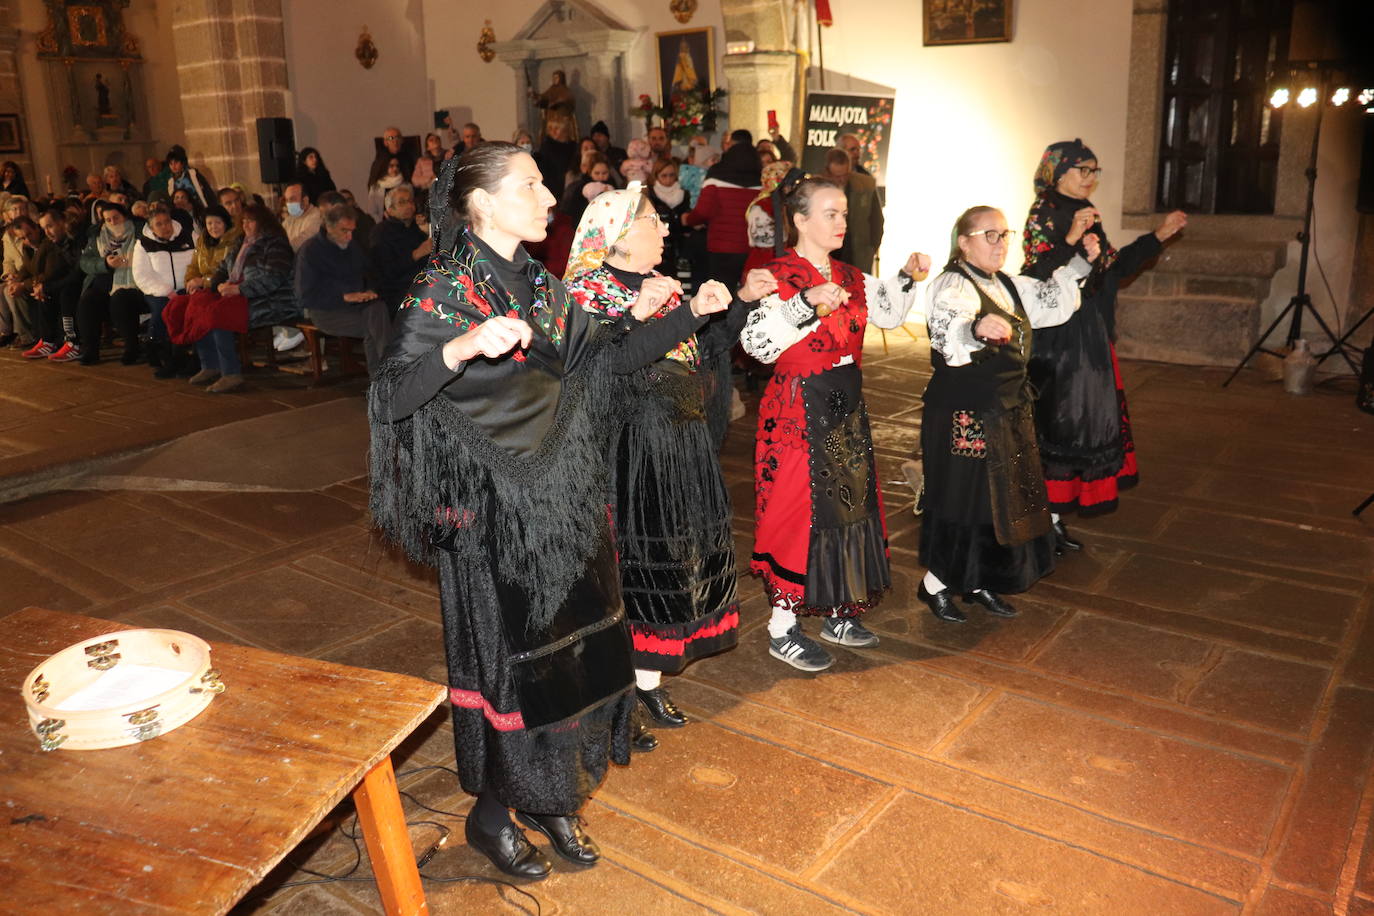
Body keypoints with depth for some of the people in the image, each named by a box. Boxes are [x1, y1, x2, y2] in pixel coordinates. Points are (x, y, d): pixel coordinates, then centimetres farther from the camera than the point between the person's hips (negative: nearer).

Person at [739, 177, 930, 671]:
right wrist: (806, 304, -31)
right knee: (798, 507, -3)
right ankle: (782, 626, 11)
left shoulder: (850, 277, 11)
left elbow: (888, 313, 21)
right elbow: (757, 343, -25)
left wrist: (908, 277, 6)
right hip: (798, 409, -8)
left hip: (846, 406, 8)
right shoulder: (777, 276, -13)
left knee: (849, 499, 13)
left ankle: (836, 611, 29)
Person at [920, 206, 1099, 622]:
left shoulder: (1008, 286, 12)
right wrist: (975, 329, -59)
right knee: (960, 497, 0)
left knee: (1000, 496, 14)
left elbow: (1049, 302, 26)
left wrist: (1079, 264, 14)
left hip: (1007, 412, 9)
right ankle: (935, 584, 19)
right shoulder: (953, 285, -17)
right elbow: (947, 329, -38)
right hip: (962, 413, -9)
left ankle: (979, 583, 29)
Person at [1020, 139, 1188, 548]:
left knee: (1089, 419, 11)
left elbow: (1115, 266, 20)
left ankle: (1053, 517, 19)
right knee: (1058, 422, -5)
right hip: (1057, 341, -9)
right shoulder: (1044, 215, -11)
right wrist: (1072, 238, -31)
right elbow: (1037, 277, -22)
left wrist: (1159, 235, 22)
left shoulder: (1085, 215, 14)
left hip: (1088, 338, 9)